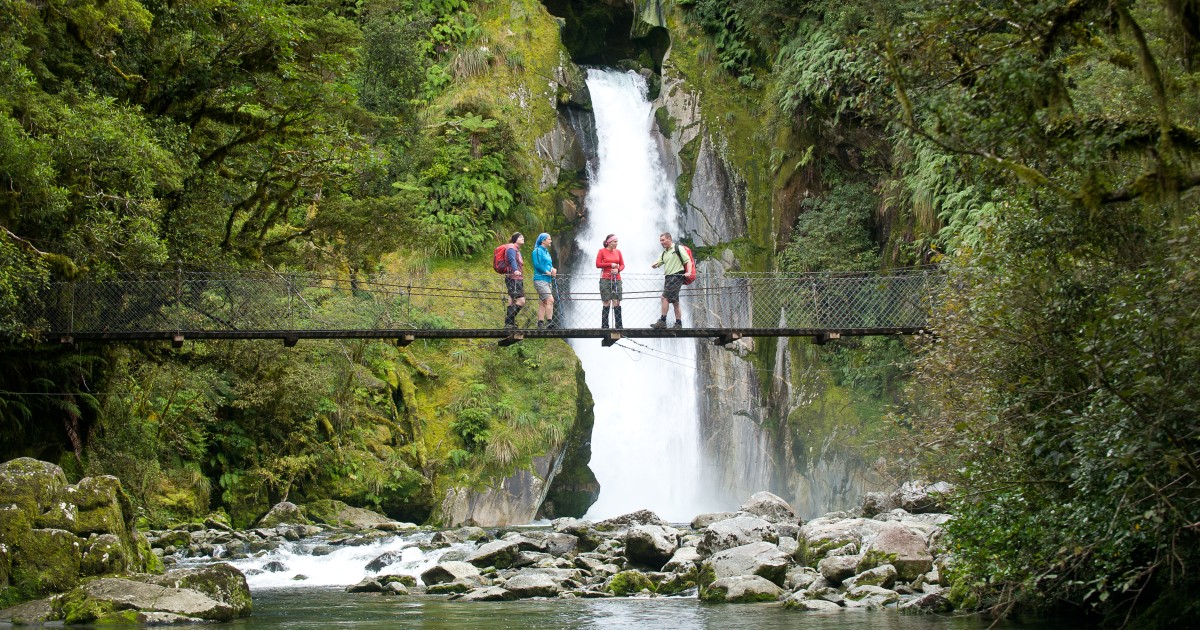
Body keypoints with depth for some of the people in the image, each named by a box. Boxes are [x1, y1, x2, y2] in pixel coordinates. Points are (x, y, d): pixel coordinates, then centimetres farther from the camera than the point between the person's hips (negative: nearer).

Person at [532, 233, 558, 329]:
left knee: (543, 303, 8)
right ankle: (549, 322, -22)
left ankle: (540, 323, 9)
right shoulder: (538, 251, -6)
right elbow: (537, 264, -15)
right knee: (550, 300, -19)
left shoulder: (546, 251, 20)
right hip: (540, 280, -9)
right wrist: (547, 272, -11)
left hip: (548, 280, 9)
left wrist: (552, 269, -1)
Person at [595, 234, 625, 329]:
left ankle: (618, 325, 1)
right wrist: (610, 265, -10)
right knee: (607, 303, -4)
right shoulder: (602, 251, 0)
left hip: (616, 279, 3)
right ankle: (604, 325, 2)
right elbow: (598, 264, -5)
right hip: (605, 279, -3)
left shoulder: (617, 251, 11)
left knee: (617, 303, -1)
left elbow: (622, 265, 12)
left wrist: (618, 270, -9)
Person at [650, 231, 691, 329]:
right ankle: (679, 323, 11)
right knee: (674, 301, 9)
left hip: (677, 276, -8)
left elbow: (688, 261, -5)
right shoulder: (663, 253, 21)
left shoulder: (678, 249, -1)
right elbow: (658, 263, 13)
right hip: (668, 277, 8)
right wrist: (654, 265, -11)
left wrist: (688, 272, -20)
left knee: (665, 297, -17)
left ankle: (662, 321, -18)